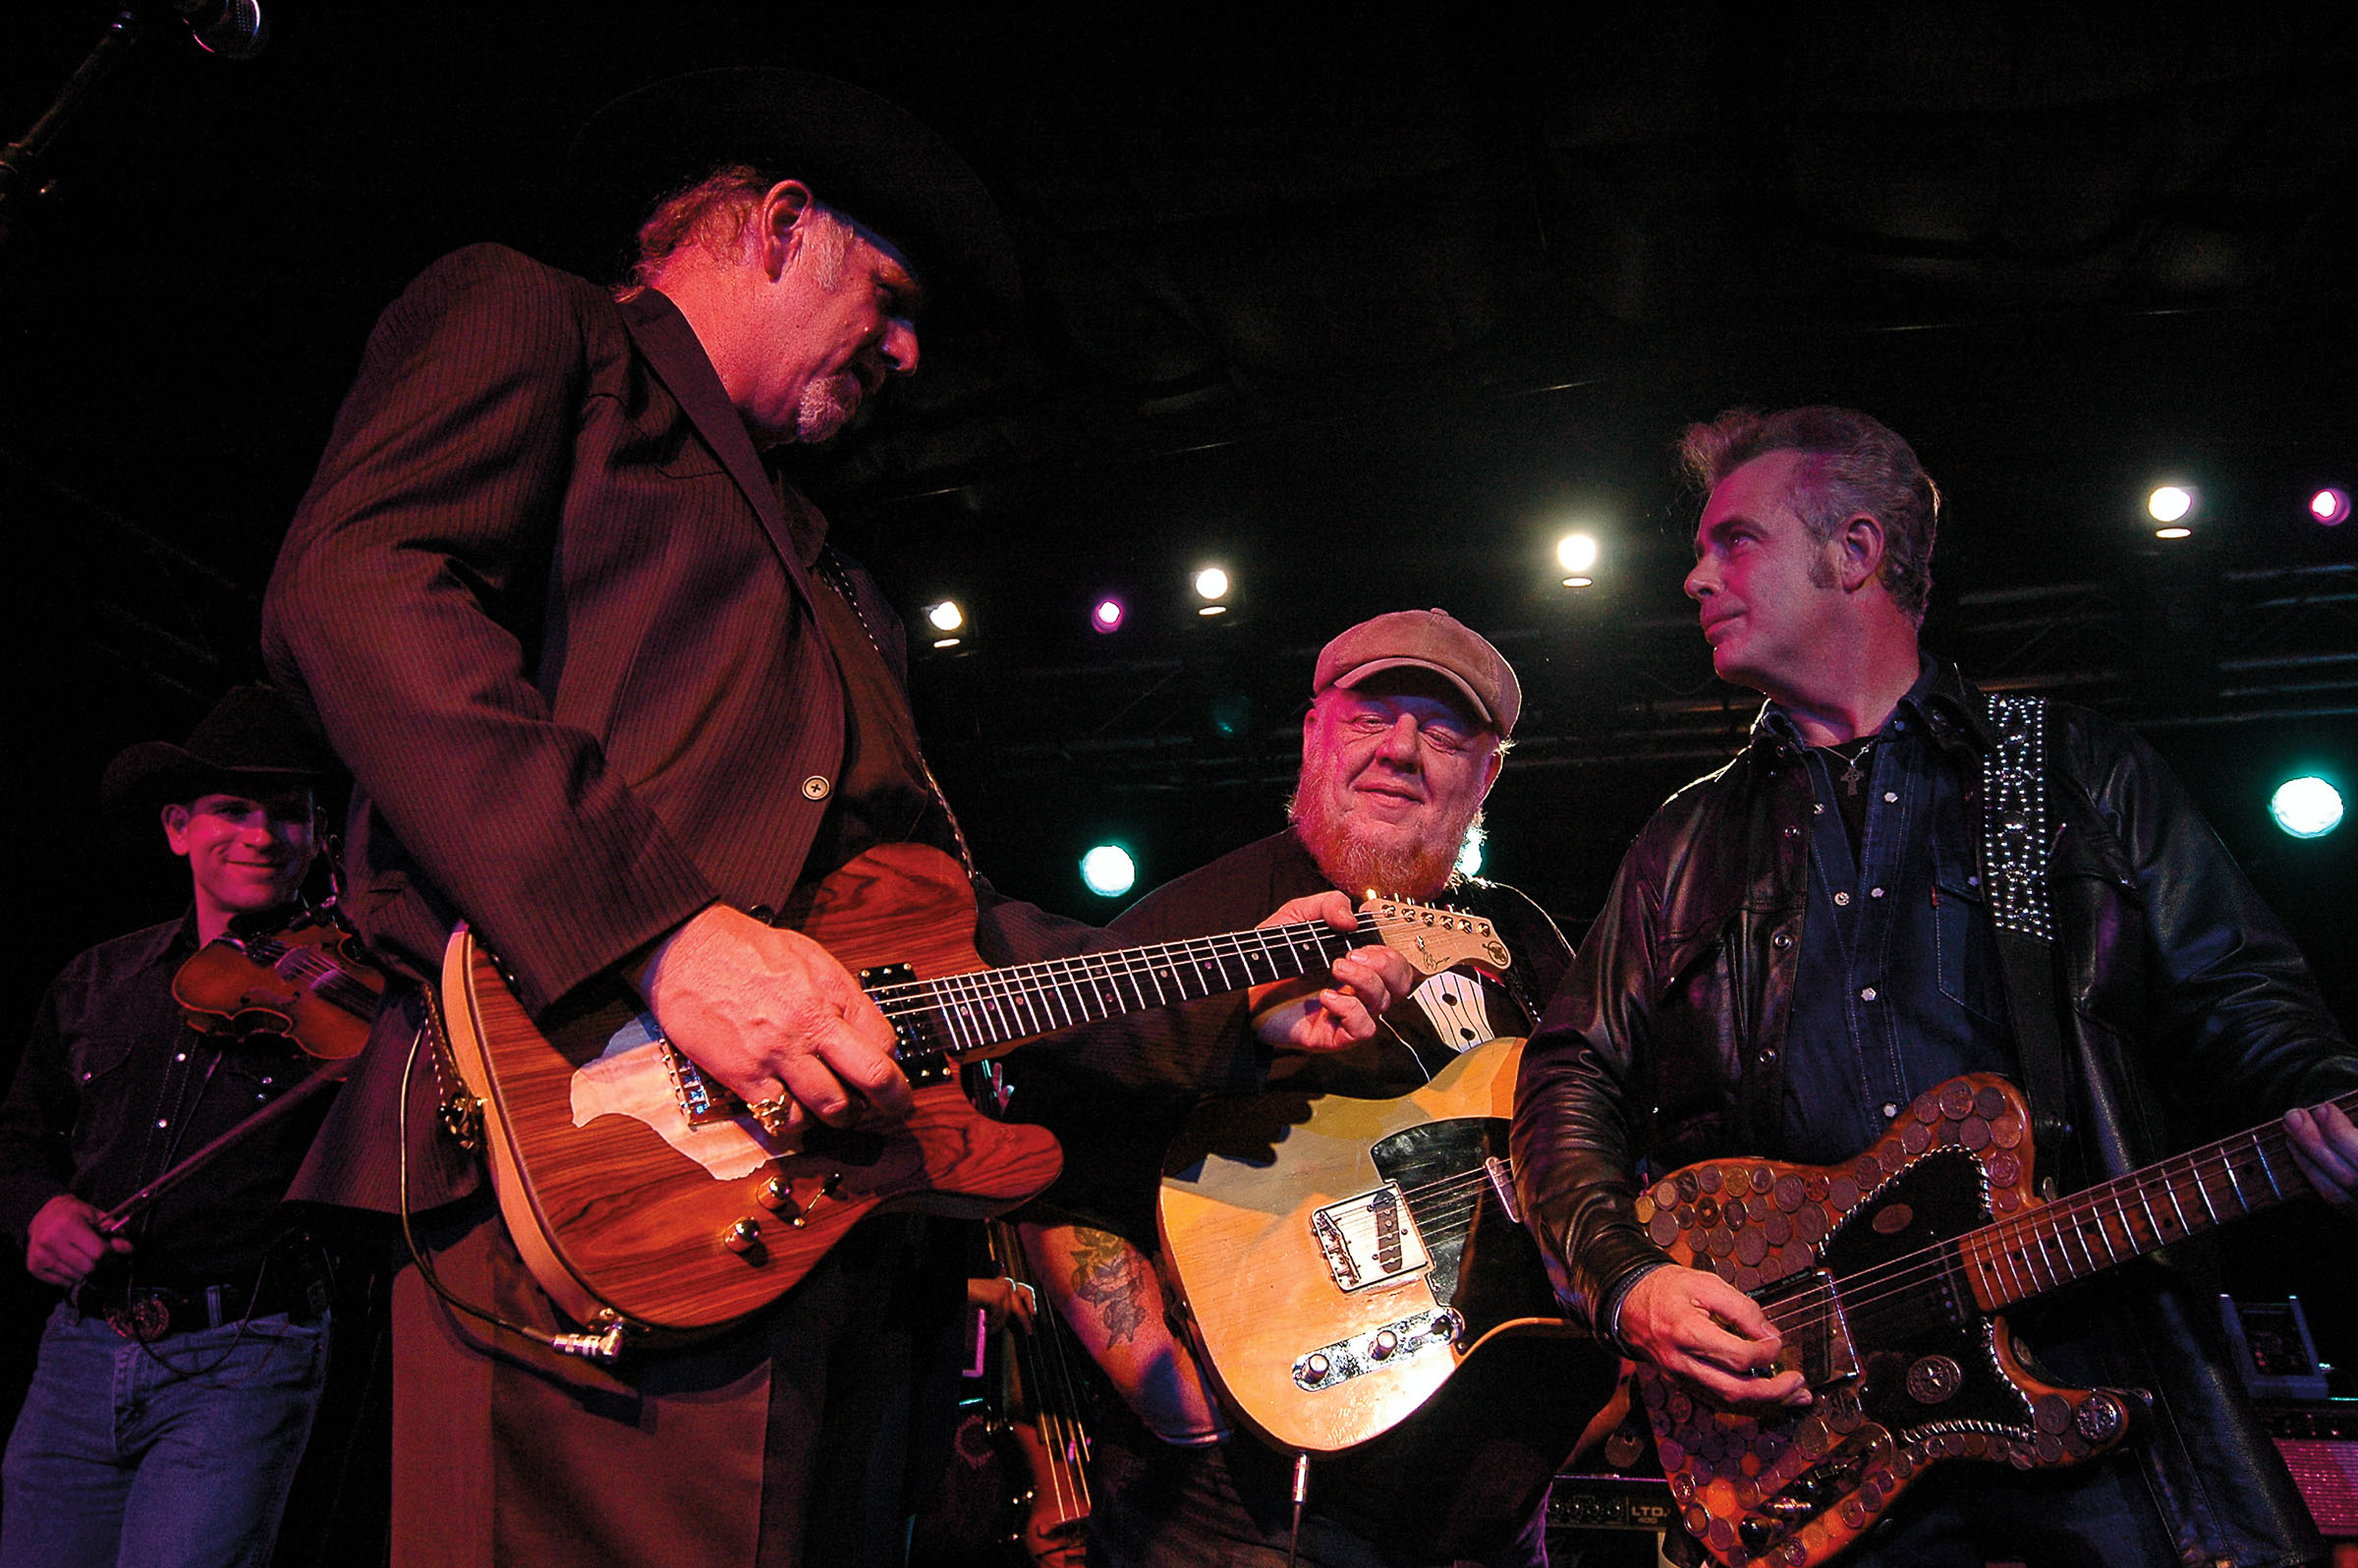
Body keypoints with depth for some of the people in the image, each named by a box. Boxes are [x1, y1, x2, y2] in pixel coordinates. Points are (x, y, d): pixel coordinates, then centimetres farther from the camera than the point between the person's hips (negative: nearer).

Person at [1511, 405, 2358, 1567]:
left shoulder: (2076, 768, 13)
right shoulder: (1687, 843, 16)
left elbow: (2240, 1003, 9)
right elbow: (1570, 1079, 12)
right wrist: (1626, 1278, -4)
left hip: (2094, 1370, 0)